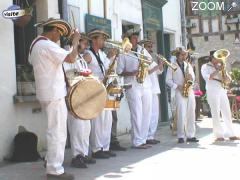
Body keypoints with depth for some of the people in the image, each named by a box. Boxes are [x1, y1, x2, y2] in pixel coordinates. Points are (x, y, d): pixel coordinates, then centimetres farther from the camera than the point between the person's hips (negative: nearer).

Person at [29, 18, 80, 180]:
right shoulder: (48, 45, -17)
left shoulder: (36, 44, 14)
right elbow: (71, 58, -24)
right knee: (58, 132, -5)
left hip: (47, 93, 10)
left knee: (55, 130, 20)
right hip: (54, 93, -10)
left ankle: (51, 162, 28)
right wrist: (75, 41, -10)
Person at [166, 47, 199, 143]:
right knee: (181, 115, -11)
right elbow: (168, 80, -1)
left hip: (190, 91, 5)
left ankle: (190, 135, 7)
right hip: (180, 92, -5)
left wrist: (191, 78, -6)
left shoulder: (188, 65, 18)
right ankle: (181, 136, -5)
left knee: (191, 114, 3)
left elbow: (193, 77, 18)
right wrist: (177, 86, -14)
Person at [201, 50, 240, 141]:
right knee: (216, 114, -7)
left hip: (222, 91, 6)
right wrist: (217, 70, -15)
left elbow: (229, 79, 15)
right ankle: (219, 135, -4)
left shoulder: (220, 66, 19)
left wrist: (224, 72, -4)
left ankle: (230, 134, 9)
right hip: (213, 92, -6)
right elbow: (207, 77, -15)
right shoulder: (205, 67, 3)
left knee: (227, 113, 4)